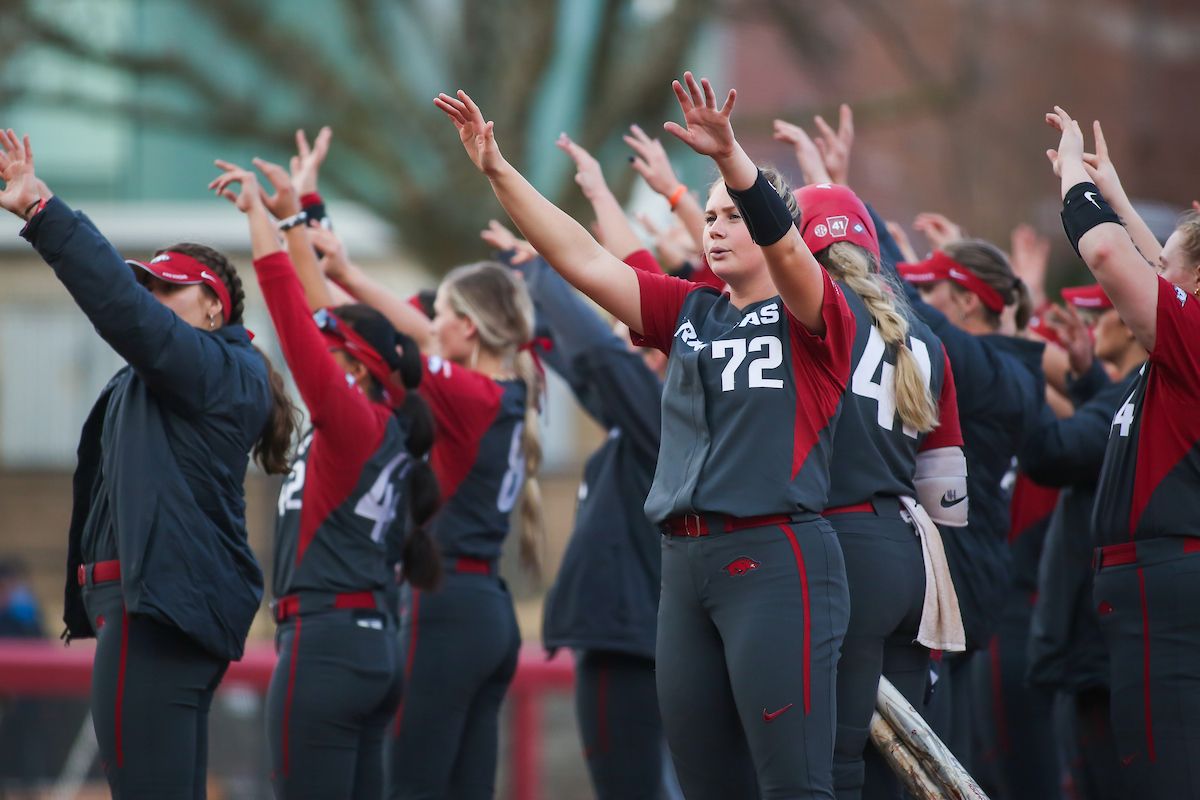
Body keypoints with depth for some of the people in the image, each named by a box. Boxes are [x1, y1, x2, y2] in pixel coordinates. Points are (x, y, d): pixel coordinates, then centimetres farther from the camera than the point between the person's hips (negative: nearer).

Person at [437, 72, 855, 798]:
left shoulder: (812, 320, -2)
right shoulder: (690, 316, 14)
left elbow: (786, 247, -21)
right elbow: (584, 261, 11)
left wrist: (731, 156, -37)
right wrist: (499, 172, 3)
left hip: (776, 559, -7)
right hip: (687, 561, 7)